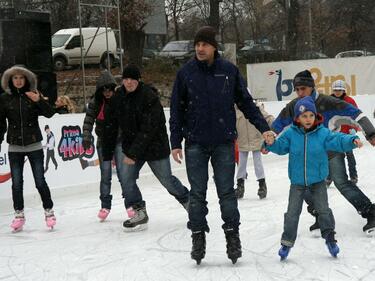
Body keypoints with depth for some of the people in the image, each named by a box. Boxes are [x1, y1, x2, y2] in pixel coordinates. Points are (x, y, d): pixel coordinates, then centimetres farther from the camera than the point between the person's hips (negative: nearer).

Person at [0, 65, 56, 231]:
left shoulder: (33, 95, -2)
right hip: (15, 147, 1)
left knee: (40, 181, 1)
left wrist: (39, 100, -25)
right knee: (17, 183, 4)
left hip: (34, 145, -1)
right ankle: (19, 215, 16)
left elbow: (49, 113, -10)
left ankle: (49, 212, 14)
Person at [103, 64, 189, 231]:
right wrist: (108, 153, 5)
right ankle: (139, 213, 4)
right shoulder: (118, 97, -2)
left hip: (155, 145, -5)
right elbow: (112, 126, 5)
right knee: (126, 178, -9)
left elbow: (148, 129, -26)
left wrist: (133, 153, -29)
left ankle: (188, 201, 32)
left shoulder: (149, 97, -22)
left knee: (167, 179, 6)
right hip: (131, 148, 5)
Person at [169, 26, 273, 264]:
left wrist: (264, 127, 0)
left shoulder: (229, 70, 1)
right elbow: (177, 109, 4)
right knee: (197, 194, 4)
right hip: (195, 144, 0)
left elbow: (246, 102, 7)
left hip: (224, 142, 0)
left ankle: (233, 236, 14)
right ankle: (198, 237, 13)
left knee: (227, 192, 4)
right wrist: (176, 142, 1)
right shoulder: (186, 72, 1)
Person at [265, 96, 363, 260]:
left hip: (318, 180, 0)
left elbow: (338, 140, -14)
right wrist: (271, 143, -26)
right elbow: (281, 147, -5)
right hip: (297, 182, 0)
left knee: (323, 210, 4)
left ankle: (329, 237, 24)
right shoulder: (290, 134, -6)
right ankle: (287, 242, 16)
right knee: (292, 212, 3)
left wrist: (352, 141, -31)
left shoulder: (322, 133, -8)